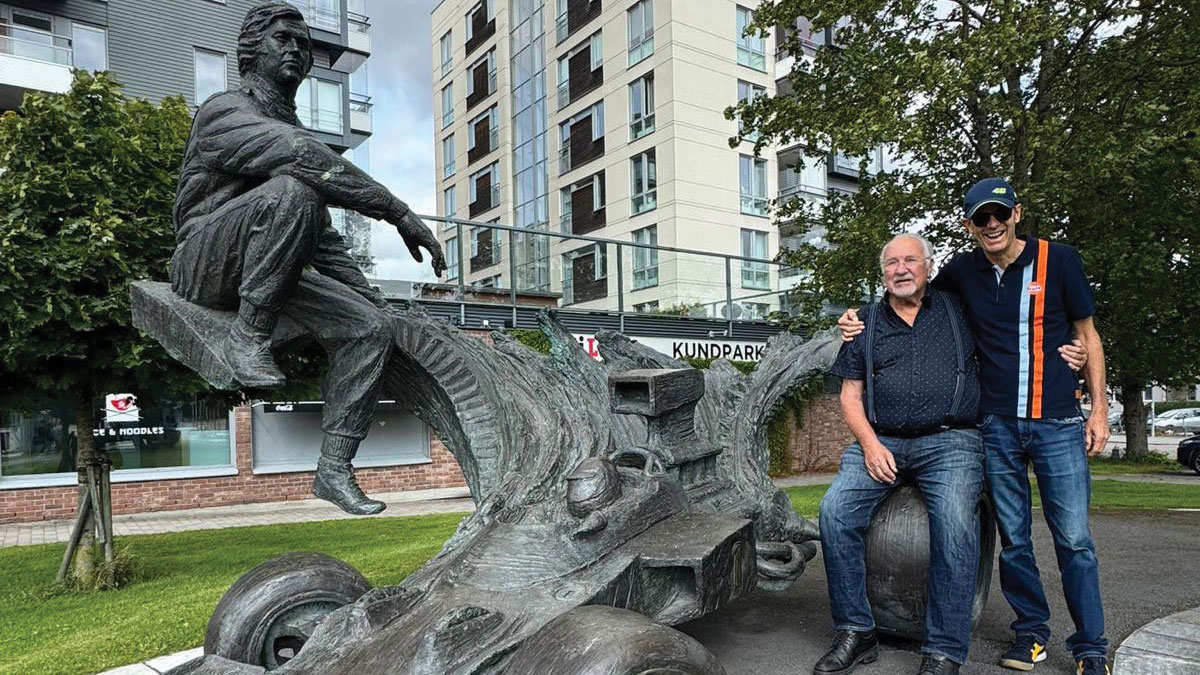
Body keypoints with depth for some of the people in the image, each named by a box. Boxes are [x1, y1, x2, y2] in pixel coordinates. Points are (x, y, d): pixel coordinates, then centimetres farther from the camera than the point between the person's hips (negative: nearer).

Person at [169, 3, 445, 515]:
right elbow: (312, 162, -23)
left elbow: (322, 236, 25)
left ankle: (334, 469, -9)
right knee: (292, 191, -34)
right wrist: (399, 213, -27)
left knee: (371, 326, -13)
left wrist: (370, 295, 14)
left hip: (269, 274, 7)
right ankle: (247, 337, -23)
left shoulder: (293, 127, 24)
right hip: (204, 265, -7)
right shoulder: (225, 111, -3)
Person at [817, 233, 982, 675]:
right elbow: (850, 394, 12)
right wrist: (870, 444, -3)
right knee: (835, 511, -22)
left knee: (955, 522, -29)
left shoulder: (958, 310, 13)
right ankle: (856, 634, -9)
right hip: (881, 443, 2)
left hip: (949, 441, -1)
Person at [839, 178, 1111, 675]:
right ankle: (1031, 632, 26)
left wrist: (1099, 409, 3)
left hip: (1057, 424, -2)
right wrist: (861, 322, 5)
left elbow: (1087, 336, 6)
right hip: (997, 427, 2)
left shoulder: (1058, 259, -1)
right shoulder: (962, 272, 4)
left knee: (1073, 539, 1)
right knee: (1013, 539, 9)